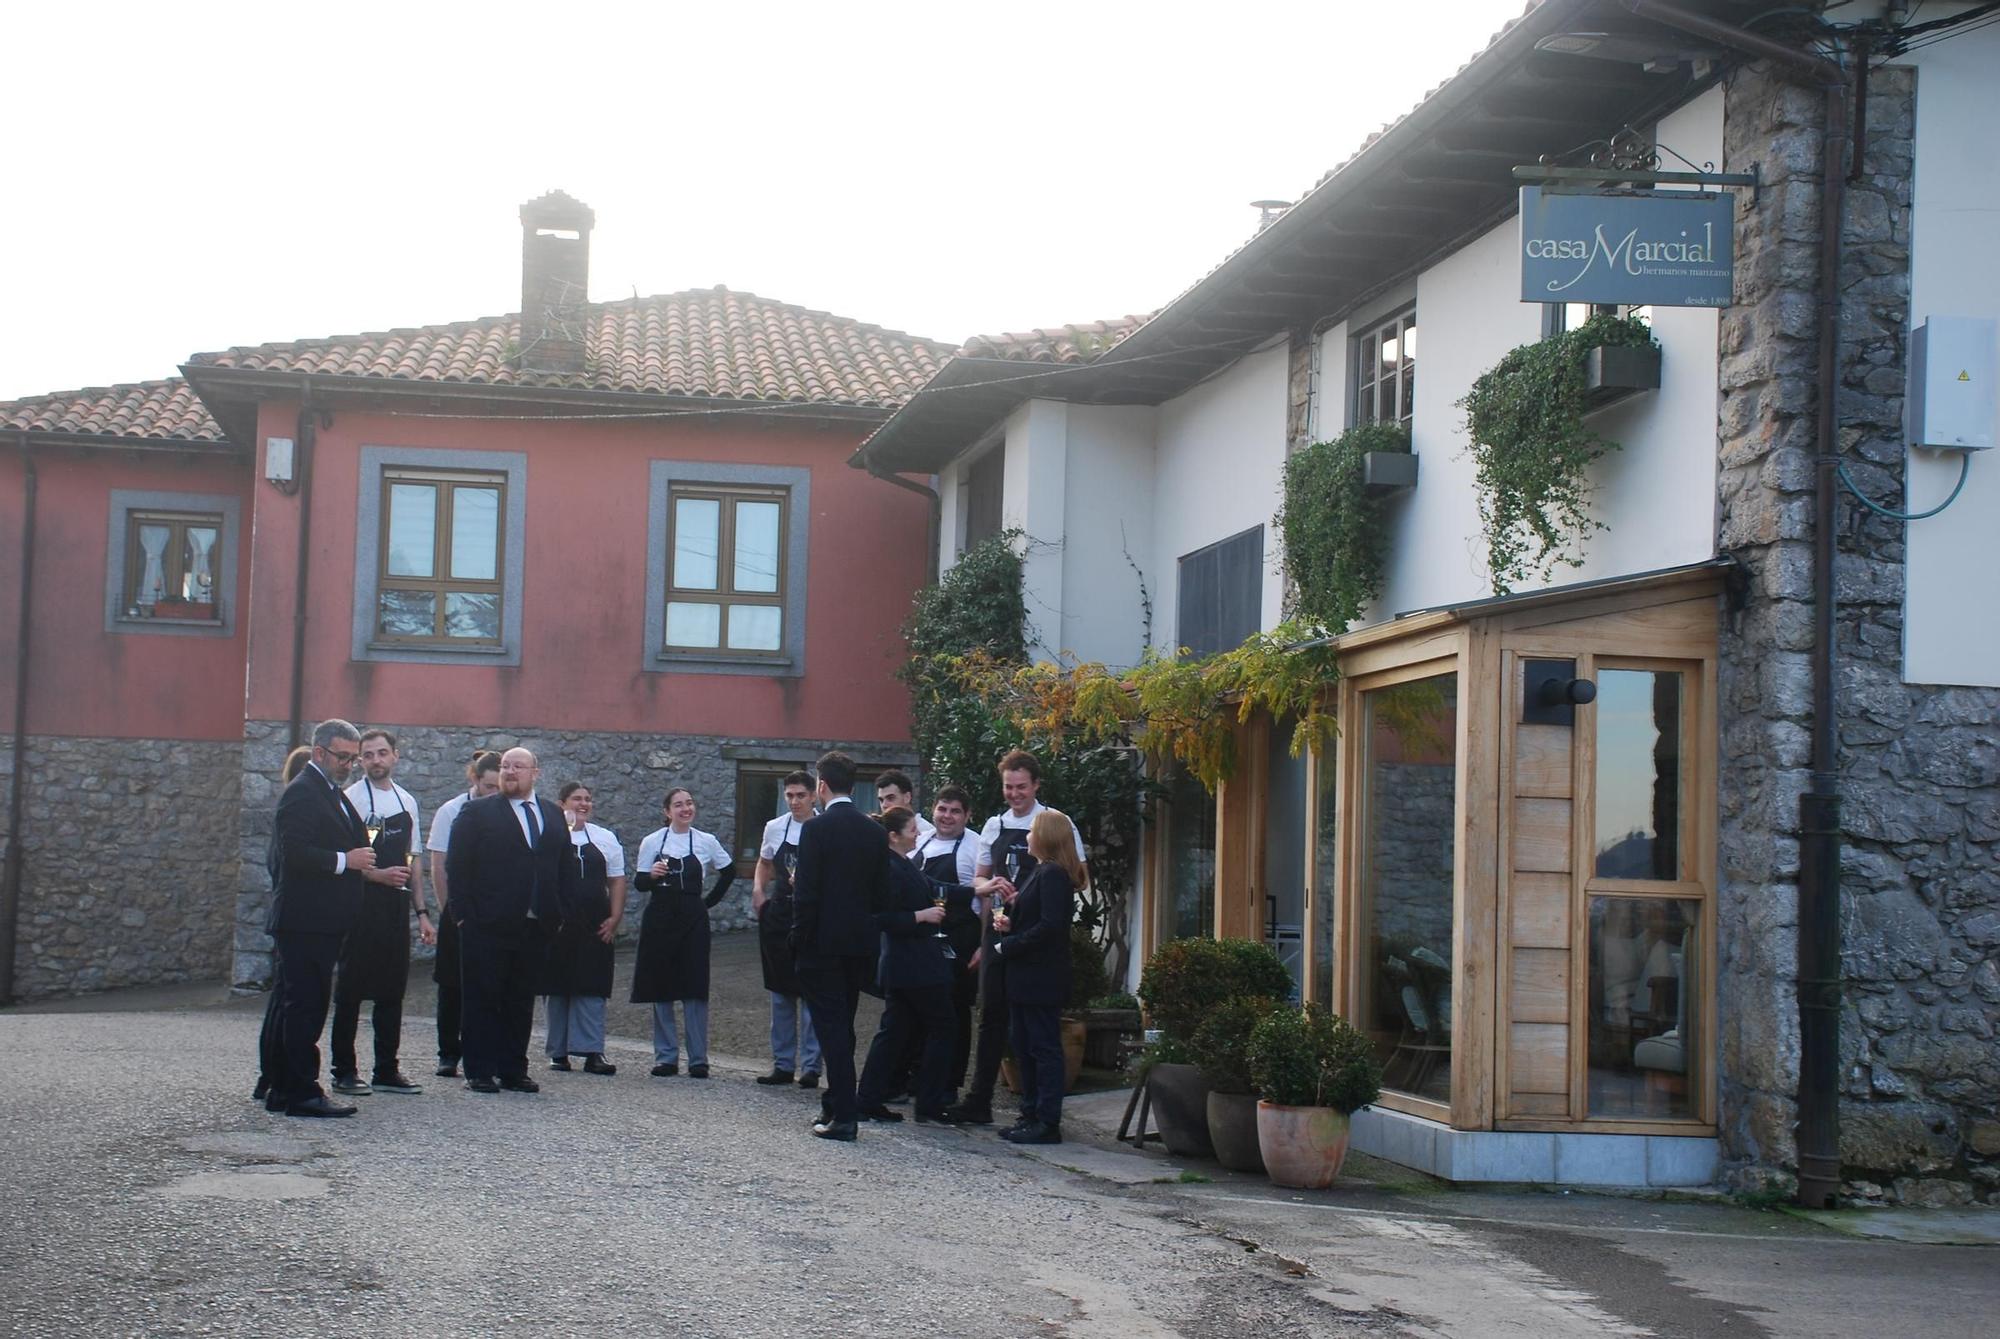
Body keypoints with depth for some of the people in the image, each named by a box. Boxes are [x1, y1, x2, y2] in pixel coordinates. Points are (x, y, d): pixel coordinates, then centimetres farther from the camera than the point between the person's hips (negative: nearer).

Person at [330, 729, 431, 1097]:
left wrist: (421, 912, 15)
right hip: (362, 904, -6)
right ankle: (344, 1071, 8)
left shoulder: (407, 801, 13)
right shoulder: (352, 799, -6)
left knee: (393, 990, 10)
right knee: (351, 989, 0)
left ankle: (386, 1070, 18)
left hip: (397, 906, 6)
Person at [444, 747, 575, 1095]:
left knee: (521, 1001, 8)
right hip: (488, 924, -4)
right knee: (483, 998, 1)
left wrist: (560, 911, 5)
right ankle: (479, 1072, 6)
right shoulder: (478, 812, 1)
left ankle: (514, 1070, 15)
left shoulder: (553, 815, 14)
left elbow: (566, 867, 15)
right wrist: (465, 912, -9)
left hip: (537, 926, 4)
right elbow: (456, 864, -2)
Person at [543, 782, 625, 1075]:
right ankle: (558, 1052, 10)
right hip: (556, 922, -2)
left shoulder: (606, 838, 12)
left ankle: (592, 1052, -3)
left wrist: (615, 917, 3)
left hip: (595, 926, 3)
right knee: (557, 988, 3)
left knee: (593, 987, -2)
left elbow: (617, 880, 12)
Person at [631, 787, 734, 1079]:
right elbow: (638, 883, 3)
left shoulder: (706, 842, 3)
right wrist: (652, 874, -17)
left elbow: (729, 872, 15)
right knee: (660, 989, 2)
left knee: (695, 989, -3)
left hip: (693, 920, 0)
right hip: (660, 920, 0)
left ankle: (698, 1058, 2)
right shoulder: (652, 842, 2)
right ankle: (666, 1056, 11)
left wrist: (709, 901, 8)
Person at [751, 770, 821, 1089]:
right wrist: (758, 889, 6)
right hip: (779, 913, 5)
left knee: (811, 991, -1)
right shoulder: (774, 828, 6)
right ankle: (782, 1064, 18)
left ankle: (811, 1066, 6)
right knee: (781, 991, 10)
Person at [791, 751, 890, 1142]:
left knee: (831, 1027, -3)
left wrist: (798, 940, -6)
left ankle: (843, 1117, -6)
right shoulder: (875, 832, 5)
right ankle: (836, 1106, 24)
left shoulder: (816, 828, -12)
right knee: (843, 1026, 16)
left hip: (822, 942, -6)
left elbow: (806, 893, -15)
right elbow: (882, 894, 6)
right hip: (860, 942, 6)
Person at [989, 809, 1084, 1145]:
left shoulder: (1053, 875, -15)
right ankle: (1032, 1115, 21)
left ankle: (1048, 1123, -2)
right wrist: (1009, 921, 0)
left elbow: (1049, 926, -23)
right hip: (1027, 978, 10)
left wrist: (1006, 946, -17)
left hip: (1041, 978, -10)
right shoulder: (1040, 872, 16)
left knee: (1044, 1048, -5)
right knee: (1024, 1046, 14)